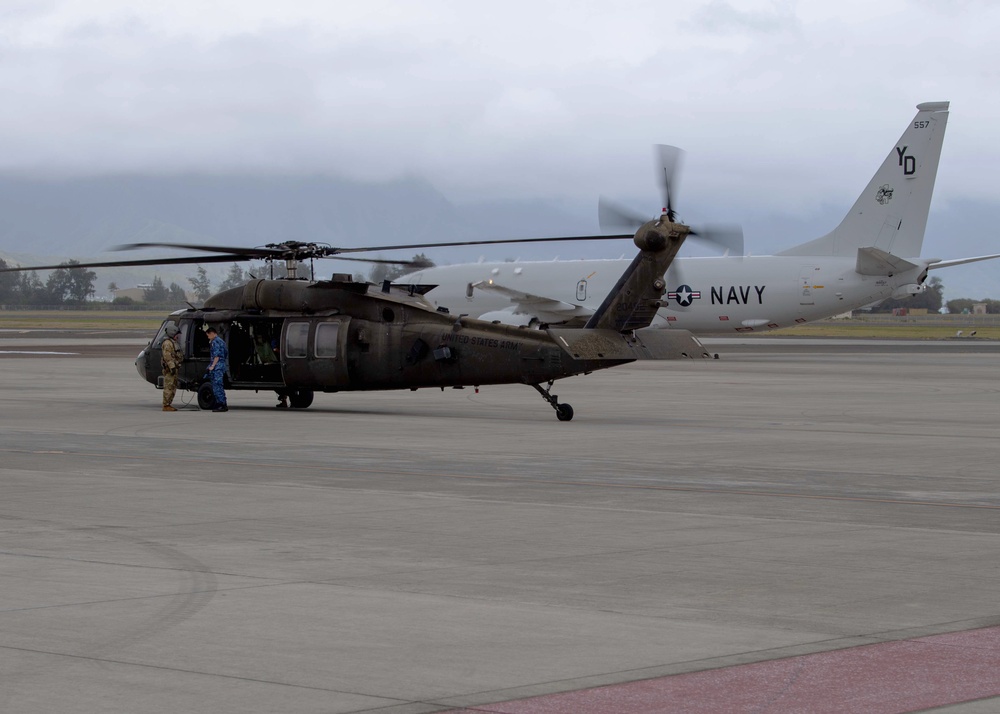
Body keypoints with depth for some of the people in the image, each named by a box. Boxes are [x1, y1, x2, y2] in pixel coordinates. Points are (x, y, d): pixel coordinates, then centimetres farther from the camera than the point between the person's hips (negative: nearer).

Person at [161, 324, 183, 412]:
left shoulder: (172, 342, 20)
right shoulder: (167, 343, -14)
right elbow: (167, 356, -22)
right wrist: (172, 367, -26)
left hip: (172, 368, 11)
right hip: (169, 368, -11)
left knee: (173, 387, 12)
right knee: (169, 387, -10)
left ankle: (168, 405, 16)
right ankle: (166, 406, -9)